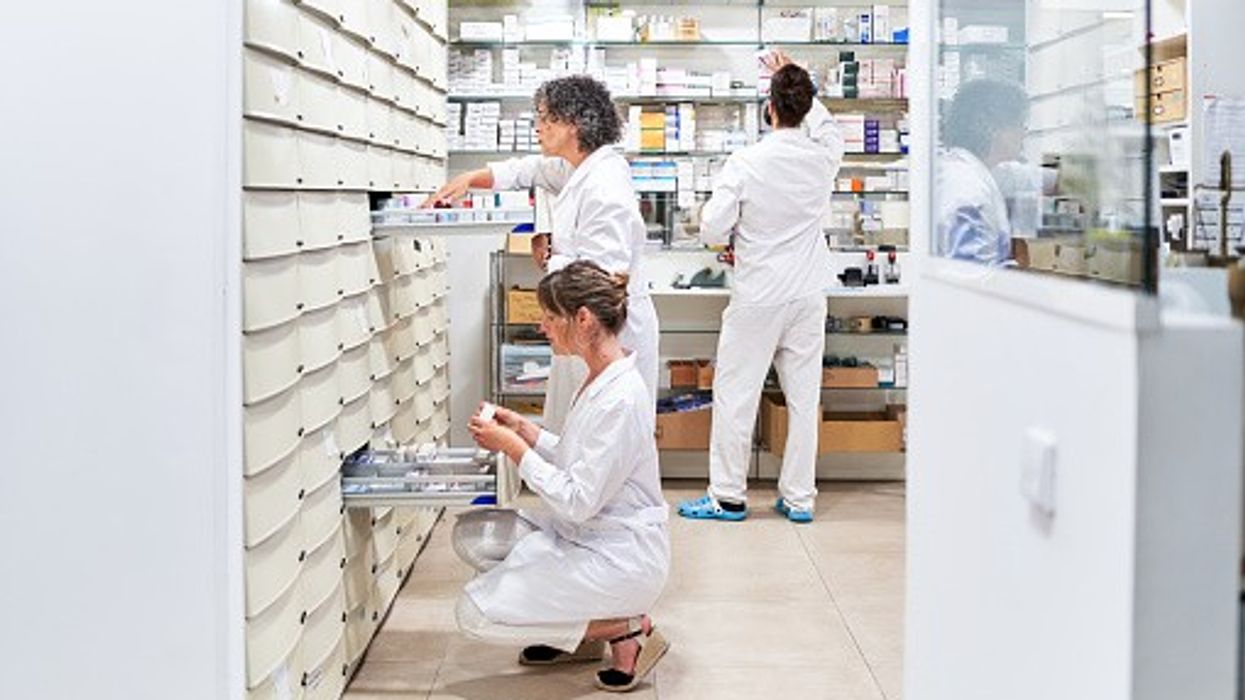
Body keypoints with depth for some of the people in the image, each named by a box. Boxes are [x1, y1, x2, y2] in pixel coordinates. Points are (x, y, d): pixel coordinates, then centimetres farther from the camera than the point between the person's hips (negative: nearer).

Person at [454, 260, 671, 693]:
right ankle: (577, 633, 15)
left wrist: (513, 446, -19)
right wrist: (524, 430, 3)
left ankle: (628, 630, -1)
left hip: (621, 556, -10)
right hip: (589, 537, 10)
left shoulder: (619, 398, -25)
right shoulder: (601, 378, 5)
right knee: (475, 533, 10)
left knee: (477, 614, -10)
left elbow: (578, 501, -25)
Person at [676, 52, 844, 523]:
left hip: (757, 297, -4)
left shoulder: (744, 164, -14)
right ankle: (799, 497, 16)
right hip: (808, 295, 4)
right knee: (803, 396, 10)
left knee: (735, 395, 6)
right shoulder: (823, 157, -4)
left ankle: (728, 496, 12)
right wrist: (793, 80, 29)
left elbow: (711, 230, -12)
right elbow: (827, 125, 21)